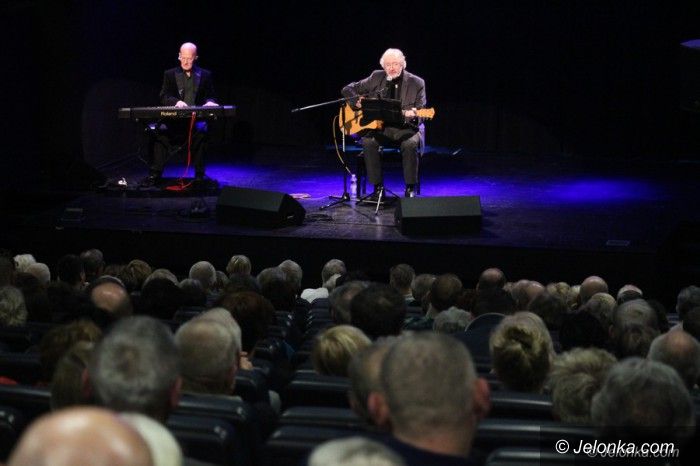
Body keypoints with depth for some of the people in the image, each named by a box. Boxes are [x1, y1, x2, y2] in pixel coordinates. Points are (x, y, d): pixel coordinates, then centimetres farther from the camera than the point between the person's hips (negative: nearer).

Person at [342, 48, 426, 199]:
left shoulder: (416, 83, 2)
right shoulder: (377, 77, 8)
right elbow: (347, 90, 12)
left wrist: (412, 114, -24)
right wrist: (357, 101, -9)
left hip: (405, 128, -2)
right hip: (380, 127, 2)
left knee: (410, 144, -34)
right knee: (368, 142, -29)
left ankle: (410, 188, -19)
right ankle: (378, 187, -18)